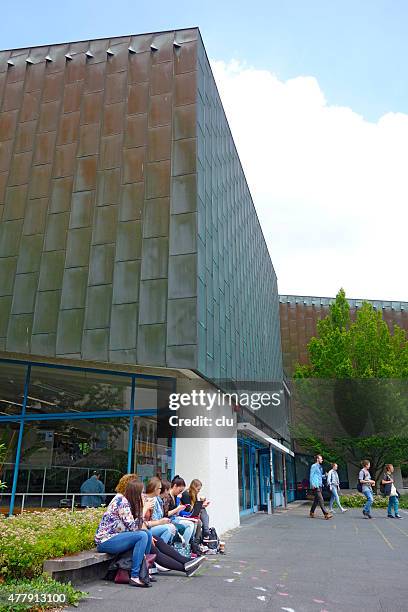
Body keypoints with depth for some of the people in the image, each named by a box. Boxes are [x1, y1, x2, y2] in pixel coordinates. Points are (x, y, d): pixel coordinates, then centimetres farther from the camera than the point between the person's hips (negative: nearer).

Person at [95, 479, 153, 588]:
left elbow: (139, 524, 14)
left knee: (148, 533, 1)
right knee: (142, 536, -23)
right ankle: (134, 577, -20)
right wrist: (144, 509, -13)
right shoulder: (122, 501, -17)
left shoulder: (124, 500, 10)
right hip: (105, 541, -9)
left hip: (114, 536, 9)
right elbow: (133, 527, -20)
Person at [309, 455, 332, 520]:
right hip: (315, 486, -9)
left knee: (316, 500, 11)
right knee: (320, 499, -11)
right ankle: (326, 514, -15)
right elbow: (311, 476, -10)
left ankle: (311, 513, 19)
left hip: (320, 485, 9)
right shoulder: (314, 466, -6)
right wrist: (312, 484, -19)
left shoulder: (320, 467, 20)